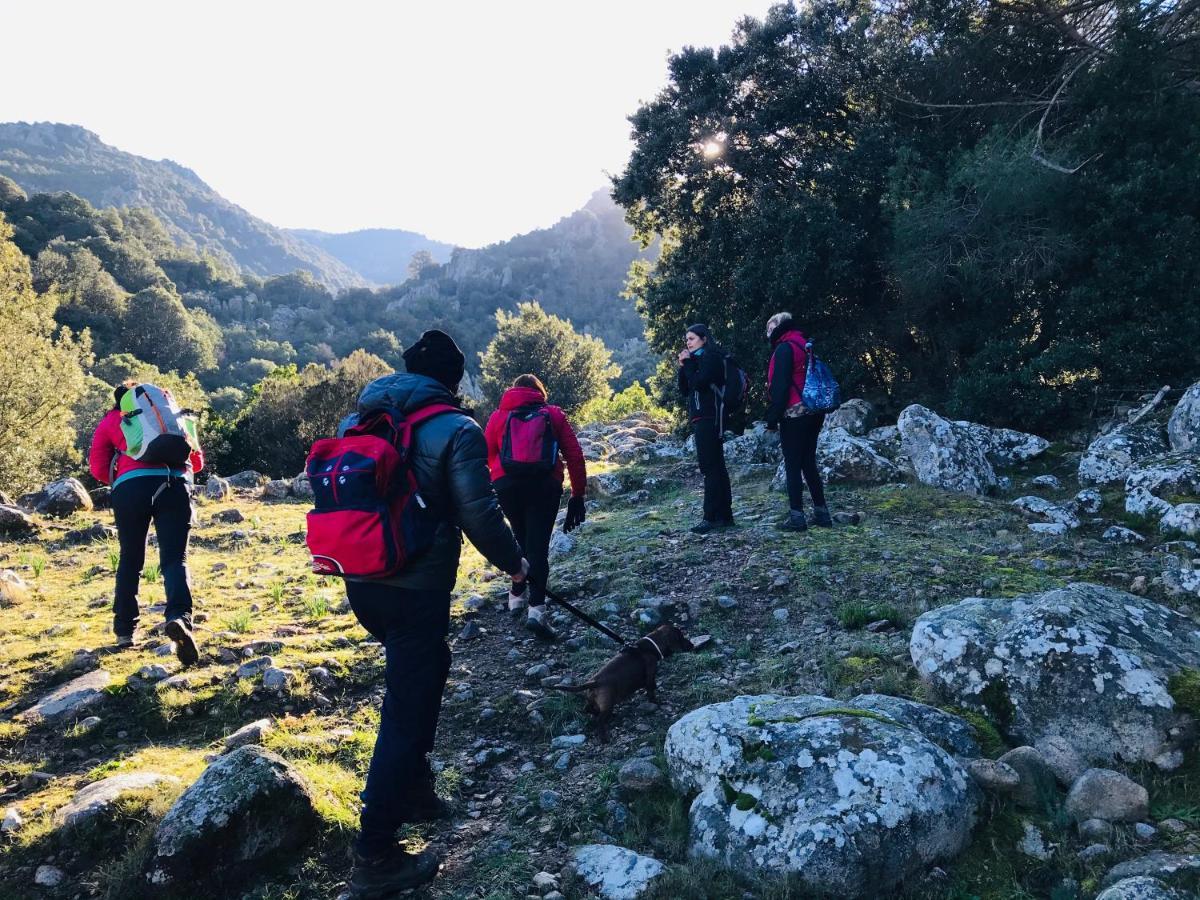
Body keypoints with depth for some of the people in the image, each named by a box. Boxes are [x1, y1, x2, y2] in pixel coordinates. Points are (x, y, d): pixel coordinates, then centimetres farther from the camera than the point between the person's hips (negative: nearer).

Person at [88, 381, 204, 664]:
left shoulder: (110, 421, 23)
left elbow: (99, 469, 15)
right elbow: (196, 460, 27)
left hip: (130, 488, 0)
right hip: (175, 485, 0)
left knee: (130, 560, 17)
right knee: (174, 559, -3)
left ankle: (125, 630, 21)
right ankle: (179, 617, -28)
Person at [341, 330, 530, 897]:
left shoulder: (356, 419, 9)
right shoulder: (455, 430, -10)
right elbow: (478, 514, -15)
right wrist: (513, 563, 1)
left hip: (362, 583, 7)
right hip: (415, 589, -7)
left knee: (422, 672, 27)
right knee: (407, 708, 1)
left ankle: (412, 787, 38)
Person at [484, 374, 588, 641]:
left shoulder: (499, 416, 15)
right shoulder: (554, 414, 13)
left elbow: (486, 456, 7)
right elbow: (574, 454, 7)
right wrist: (578, 493, 11)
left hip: (506, 485, 2)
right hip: (545, 486, -1)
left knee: (520, 537, 23)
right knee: (538, 543, -1)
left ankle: (517, 595, 32)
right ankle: (537, 609, -16)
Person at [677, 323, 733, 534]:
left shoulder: (711, 357, -6)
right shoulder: (697, 359, 20)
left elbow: (699, 383, -18)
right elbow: (685, 390, 16)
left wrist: (688, 364, -7)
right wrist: (683, 367, 5)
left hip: (708, 417, -10)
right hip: (701, 417, 10)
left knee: (710, 466, -12)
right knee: (716, 467, 8)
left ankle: (711, 517, -15)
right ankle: (724, 515, 11)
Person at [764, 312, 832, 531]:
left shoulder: (784, 348, -9)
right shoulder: (805, 345, 17)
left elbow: (779, 387, -16)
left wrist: (772, 418, -12)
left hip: (794, 416, -8)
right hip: (813, 414, 8)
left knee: (793, 466, -4)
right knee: (809, 464, 13)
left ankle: (796, 516, -4)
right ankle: (821, 513, 15)